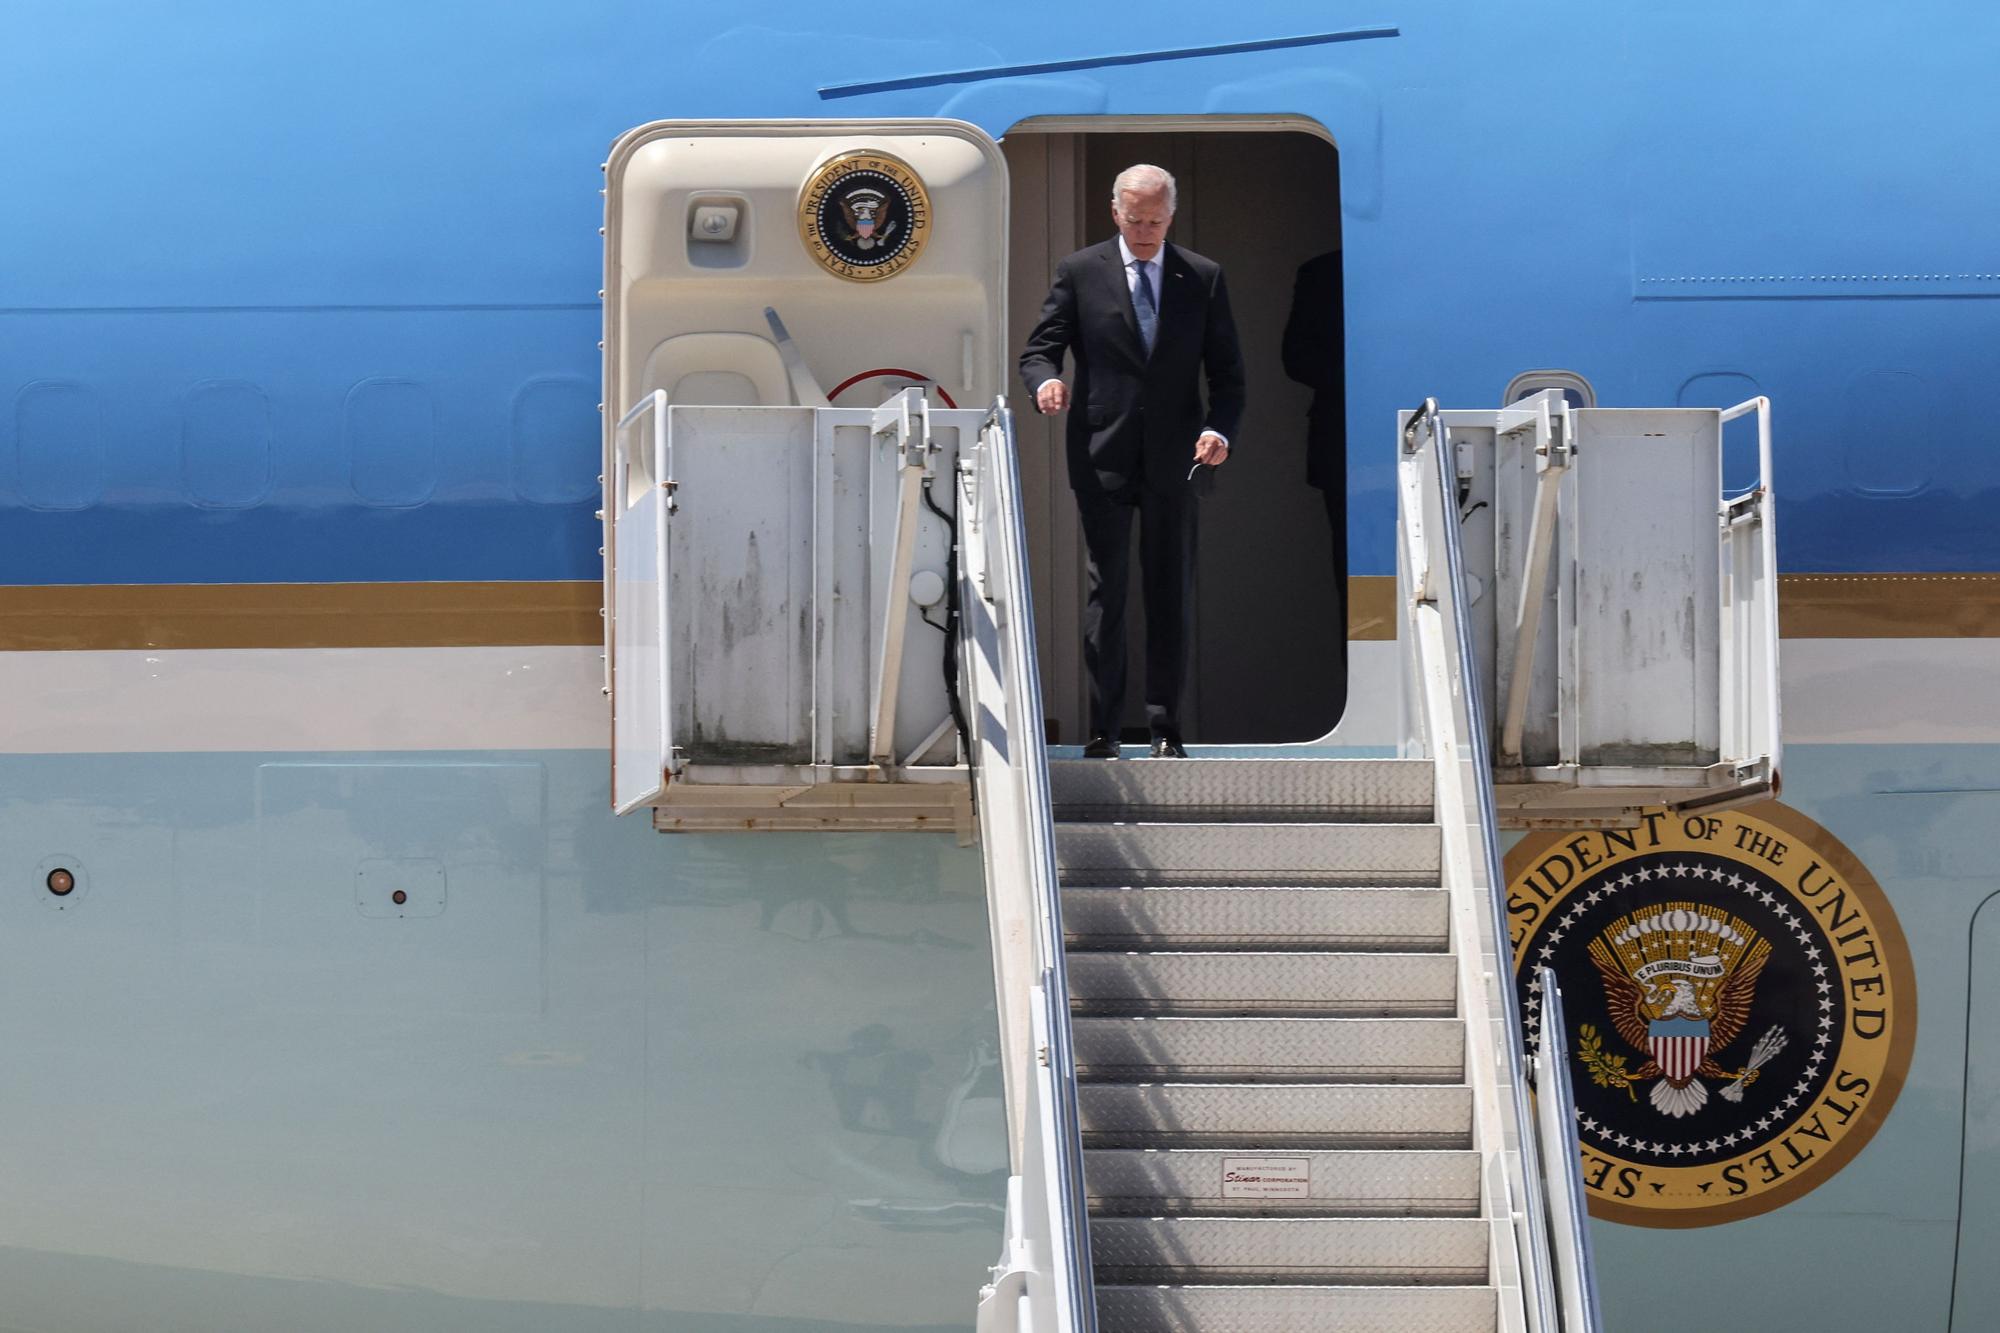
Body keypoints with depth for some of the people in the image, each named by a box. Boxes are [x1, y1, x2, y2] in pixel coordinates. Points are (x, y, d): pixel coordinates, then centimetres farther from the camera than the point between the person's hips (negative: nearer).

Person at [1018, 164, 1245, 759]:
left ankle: (1166, 727, 11)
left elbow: (1227, 371, 7)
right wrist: (1046, 380, -22)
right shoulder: (1080, 272, 3)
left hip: (1174, 459, 1)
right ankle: (1103, 729, 1)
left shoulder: (1203, 278, 7)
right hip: (1102, 457, -1)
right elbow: (1040, 348, 2)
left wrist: (1218, 428, -11)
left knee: (1172, 593, 4)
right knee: (1105, 591, -2)